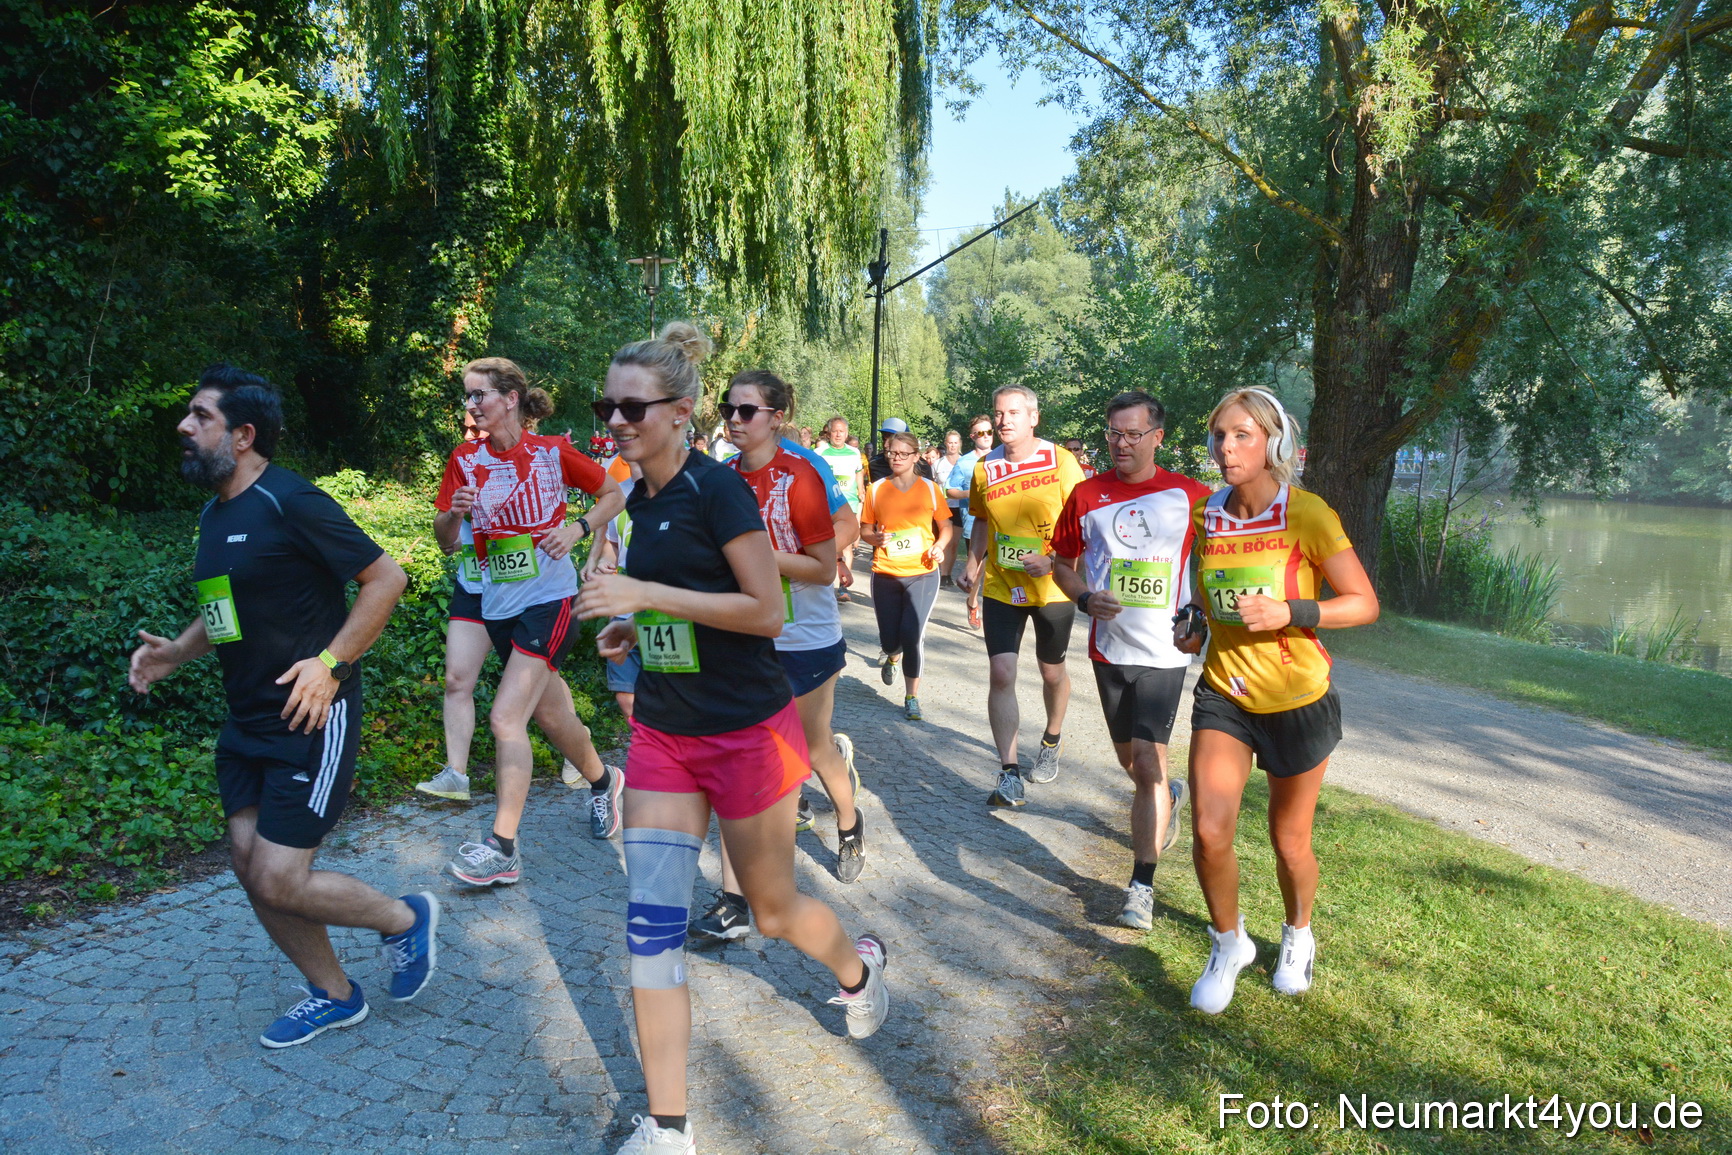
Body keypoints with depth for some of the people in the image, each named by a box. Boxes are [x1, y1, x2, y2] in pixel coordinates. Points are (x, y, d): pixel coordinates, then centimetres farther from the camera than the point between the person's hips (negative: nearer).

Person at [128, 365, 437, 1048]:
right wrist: (176, 652, 8)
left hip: (309, 721, -9)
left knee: (278, 883, -8)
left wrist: (330, 662, -22)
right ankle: (333, 996, 28)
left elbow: (386, 578, -17)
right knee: (251, 871, 10)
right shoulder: (214, 512, 12)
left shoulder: (291, 504, -15)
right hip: (247, 722, 9)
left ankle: (405, 920, 18)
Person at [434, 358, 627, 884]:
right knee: (553, 717, 17)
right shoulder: (465, 460, 4)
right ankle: (601, 781, 43)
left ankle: (502, 848, -6)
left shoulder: (553, 451, -6)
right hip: (498, 603, 5)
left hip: (549, 597, -5)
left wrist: (577, 528, -12)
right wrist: (453, 511, -15)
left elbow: (614, 495, 5)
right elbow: (444, 538, 6)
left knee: (506, 717, -14)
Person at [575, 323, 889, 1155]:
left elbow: (767, 612, -20)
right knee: (651, 921, 0)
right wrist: (633, 627, 1)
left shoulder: (717, 489, -16)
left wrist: (646, 594, -24)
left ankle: (860, 967, 46)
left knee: (773, 910, 11)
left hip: (747, 733, -6)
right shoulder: (641, 499, 8)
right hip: (662, 735, 7)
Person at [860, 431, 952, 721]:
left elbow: (945, 527, 8)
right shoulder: (875, 490, 1)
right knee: (889, 639, 7)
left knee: (912, 636, -12)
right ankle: (892, 656, 47)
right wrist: (875, 537, -14)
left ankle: (912, 697, 7)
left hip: (922, 574, -1)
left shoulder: (930, 488, 0)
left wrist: (939, 546, -12)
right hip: (885, 574, 1)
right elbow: (865, 530, 7)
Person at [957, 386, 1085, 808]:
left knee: (1052, 672, 16)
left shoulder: (1059, 460, -10)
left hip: (1052, 586, -1)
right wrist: (973, 567, 1)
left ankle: (1051, 742, 43)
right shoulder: (985, 468, -1)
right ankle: (1009, 773, -4)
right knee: (1002, 673, -9)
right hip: (1001, 586, 2)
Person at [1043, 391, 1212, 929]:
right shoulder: (1086, 495, 2)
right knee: (1130, 759, 19)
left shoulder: (1190, 496, -4)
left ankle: (1141, 885, -2)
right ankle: (1167, 799, 53)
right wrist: (1084, 598, -9)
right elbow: (1063, 560, 10)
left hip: (1164, 650, -3)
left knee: (1147, 762, -12)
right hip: (1108, 647, 4)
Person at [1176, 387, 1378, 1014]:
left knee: (1290, 842, 13)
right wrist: (1194, 620, -4)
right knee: (1209, 831, -11)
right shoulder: (1208, 516, -1)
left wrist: (1287, 612, -25)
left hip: (1296, 701, -3)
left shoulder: (1307, 515, -15)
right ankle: (1228, 944, 18)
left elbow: (1364, 603, -11)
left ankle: (1298, 935, 46)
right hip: (1222, 695, 3)